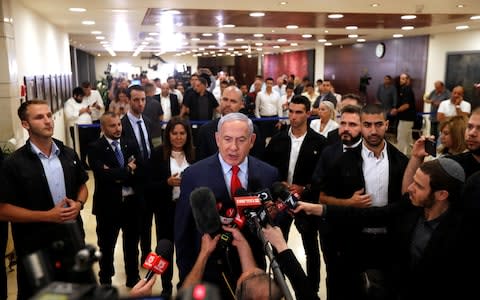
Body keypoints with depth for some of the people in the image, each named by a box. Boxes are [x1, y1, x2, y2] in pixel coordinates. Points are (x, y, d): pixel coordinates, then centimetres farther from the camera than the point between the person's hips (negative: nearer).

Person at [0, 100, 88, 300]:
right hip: (35, 248, -4)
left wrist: (78, 204, -9)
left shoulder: (68, 154, 2)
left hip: (73, 238, 4)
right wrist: (48, 215, -21)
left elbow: (82, 186, 13)